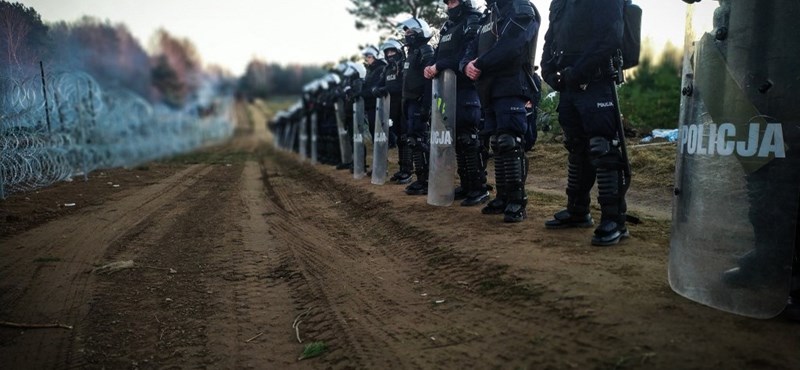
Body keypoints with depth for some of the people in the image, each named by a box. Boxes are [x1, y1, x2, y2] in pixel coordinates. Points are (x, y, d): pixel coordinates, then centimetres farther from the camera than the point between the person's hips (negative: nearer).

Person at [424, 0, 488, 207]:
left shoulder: (473, 23, -4)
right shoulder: (447, 28, 22)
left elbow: (468, 55, -18)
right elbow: (438, 56, 18)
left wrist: (440, 66, -20)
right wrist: (430, 68, -5)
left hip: (466, 88, -8)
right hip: (448, 89, 8)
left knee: (468, 138, -12)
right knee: (456, 138, 8)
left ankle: (479, 188, -8)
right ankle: (466, 185, 15)